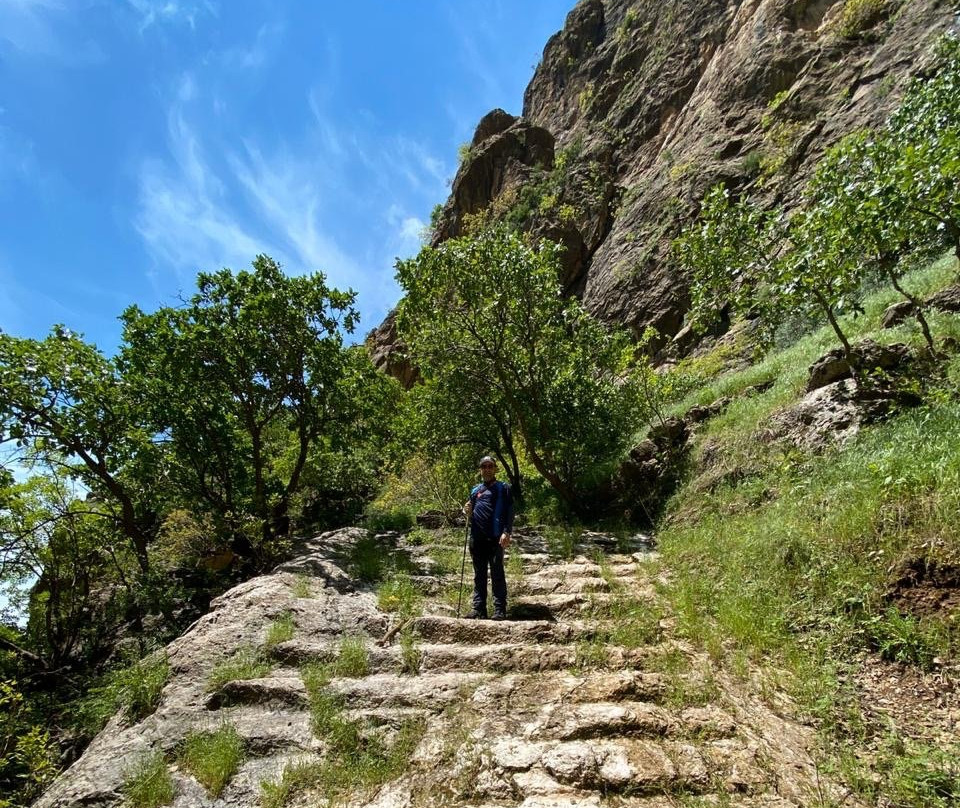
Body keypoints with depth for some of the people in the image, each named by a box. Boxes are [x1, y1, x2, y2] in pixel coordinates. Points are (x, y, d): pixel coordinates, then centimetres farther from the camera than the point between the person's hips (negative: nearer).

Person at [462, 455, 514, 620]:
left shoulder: (503, 488, 4)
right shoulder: (475, 490, 19)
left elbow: (509, 512, -5)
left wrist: (506, 532, -17)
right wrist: (467, 512, 4)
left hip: (495, 538, -5)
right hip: (476, 538, 5)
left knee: (497, 575, -3)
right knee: (479, 576, 9)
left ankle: (500, 611, 0)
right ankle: (479, 609, 13)